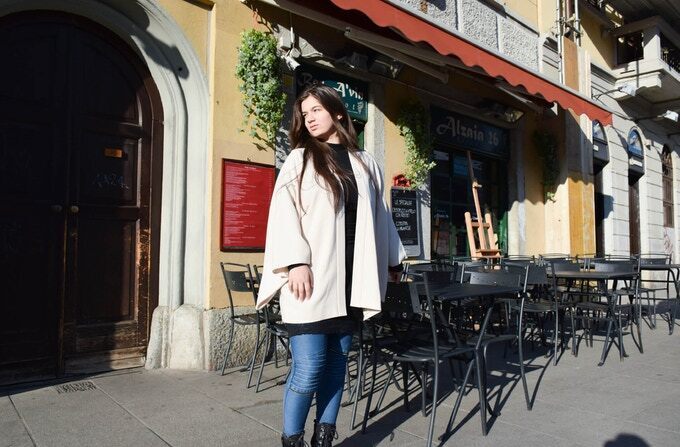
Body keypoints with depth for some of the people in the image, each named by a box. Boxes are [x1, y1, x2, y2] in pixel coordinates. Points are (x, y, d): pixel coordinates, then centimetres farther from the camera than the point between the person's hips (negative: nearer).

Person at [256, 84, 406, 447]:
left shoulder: (365, 164, 16)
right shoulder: (299, 160, 6)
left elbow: (379, 216, 20)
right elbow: (285, 214, -4)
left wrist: (391, 260, 21)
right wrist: (296, 263, -16)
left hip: (350, 281, 4)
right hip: (312, 279, -3)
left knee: (336, 365, 9)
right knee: (309, 369, -8)